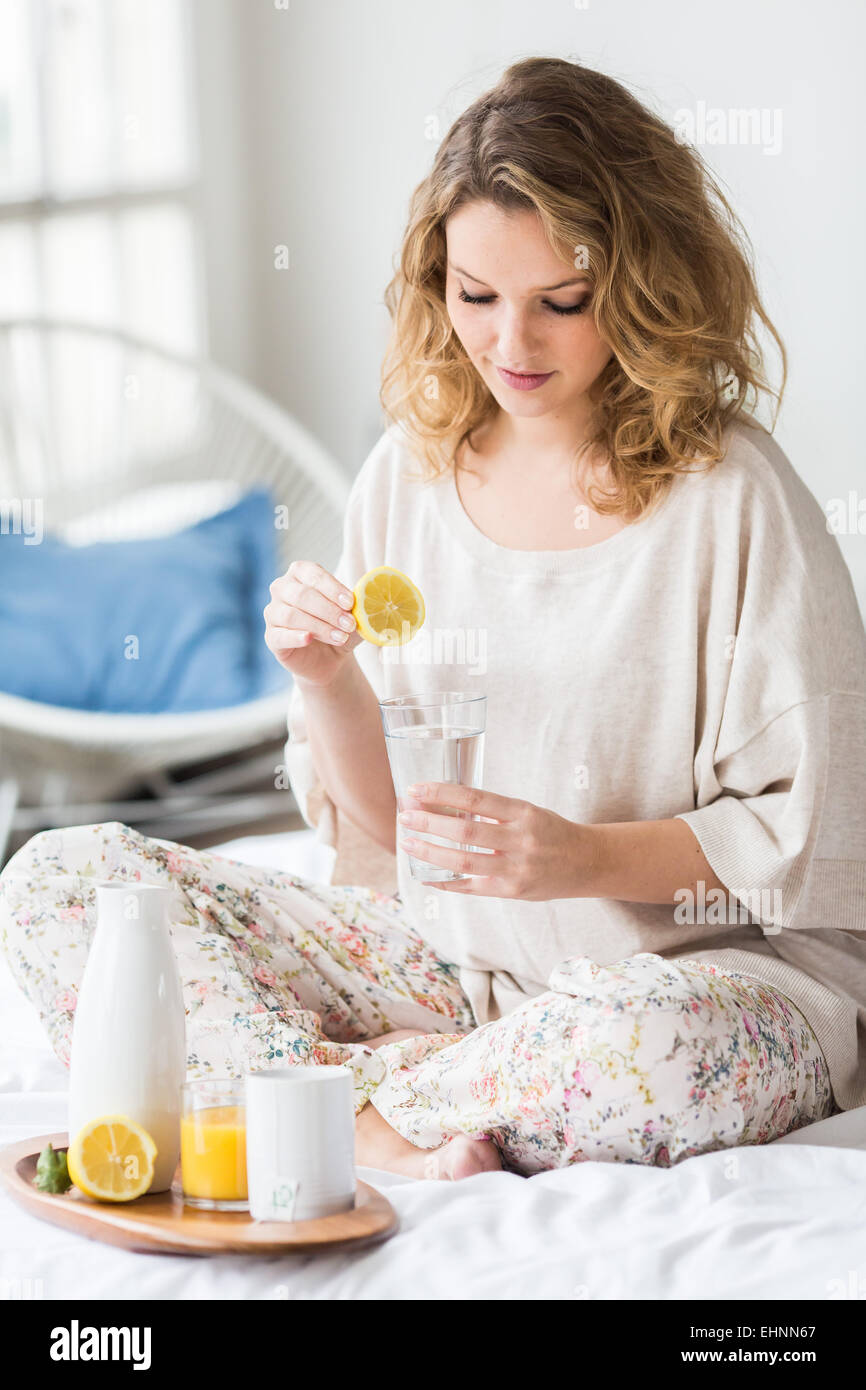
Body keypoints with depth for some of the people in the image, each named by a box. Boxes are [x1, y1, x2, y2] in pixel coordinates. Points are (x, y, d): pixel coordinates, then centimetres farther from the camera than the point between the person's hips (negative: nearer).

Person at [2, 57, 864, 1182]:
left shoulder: (730, 495, -11)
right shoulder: (409, 474, 2)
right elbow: (383, 819, 9)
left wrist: (588, 858, -23)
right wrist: (328, 683, -12)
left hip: (711, 966, -4)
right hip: (454, 960, 5)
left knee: (656, 1047, -42)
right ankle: (386, 1138, -23)